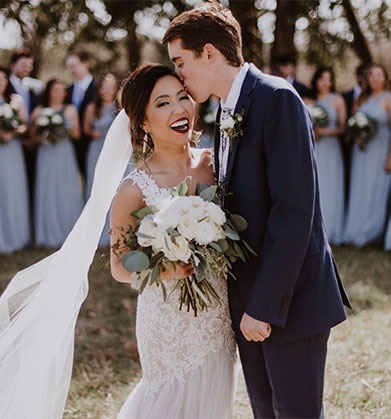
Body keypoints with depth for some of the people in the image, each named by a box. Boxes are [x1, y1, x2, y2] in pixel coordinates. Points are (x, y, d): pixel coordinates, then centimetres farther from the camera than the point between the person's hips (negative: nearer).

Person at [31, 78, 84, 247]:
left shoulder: (70, 110, 9)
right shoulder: (39, 112, 7)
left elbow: (77, 135, 10)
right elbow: (33, 137, 7)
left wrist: (66, 131, -10)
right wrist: (44, 136, -13)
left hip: (65, 155, 0)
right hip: (46, 156, 0)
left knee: (67, 192, -3)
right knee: (47, 193, -4)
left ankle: (69, 233, 5)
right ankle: (50, 235, 3)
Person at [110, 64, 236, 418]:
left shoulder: (212, 162, -4)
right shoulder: (134, 191, -17)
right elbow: (119, 267, -7)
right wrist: (163, 269, -25)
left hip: (219, 318, 5)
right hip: (171, 324, -5)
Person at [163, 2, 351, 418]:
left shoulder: (277, 99, -16)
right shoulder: (227, 110, 12)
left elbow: (294, 208, -22)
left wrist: (264, 304, -21)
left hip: (289, 296, -8)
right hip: (247, 297, 8)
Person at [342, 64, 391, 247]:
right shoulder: (362, 98, 11)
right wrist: (356, 135, -4)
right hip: (361, 150, 5)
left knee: (375, 189, -1)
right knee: (358, 189, 7)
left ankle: (371, 232, 11)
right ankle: (356, 230, 16)